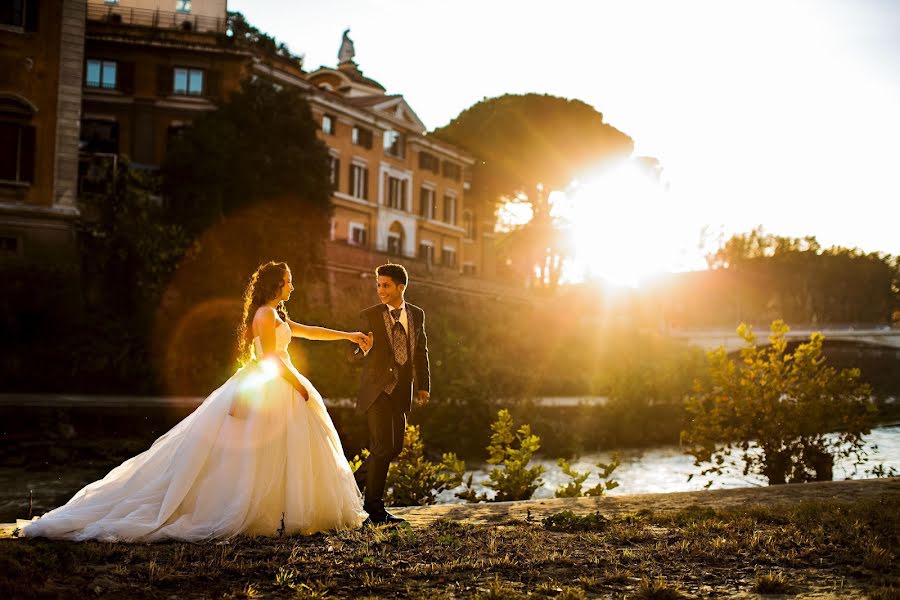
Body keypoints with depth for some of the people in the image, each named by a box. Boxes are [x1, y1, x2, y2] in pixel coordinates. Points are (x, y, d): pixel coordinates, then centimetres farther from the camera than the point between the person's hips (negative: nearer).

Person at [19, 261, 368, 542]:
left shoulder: (276, 316, 19)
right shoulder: (266, 315, -12)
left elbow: (308, 331, 27)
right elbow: (270, 357, -19)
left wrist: (347, 335, 28)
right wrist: (298, 384, -14)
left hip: (276, 387, 10)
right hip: (266, 390, -10)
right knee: (257, 457, -9)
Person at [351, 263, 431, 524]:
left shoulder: (417, 315, 9)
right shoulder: (370, 316, -3)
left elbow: (421, 352, 12)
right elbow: (356, 355, -1)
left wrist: (423, 386, 5)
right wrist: (365, 348, -25)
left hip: (401, 391, 5)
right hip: (377, 389, -5)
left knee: (394, 447, 9)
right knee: (383, 447, -8)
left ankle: (357, 481, 31)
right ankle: (375, 507, 4)